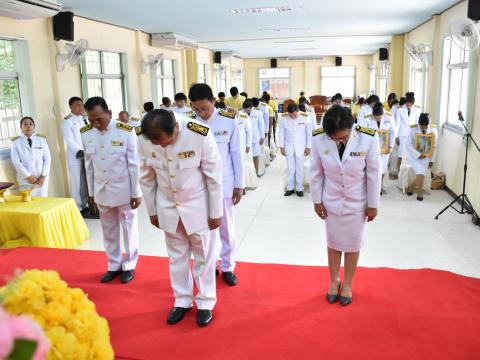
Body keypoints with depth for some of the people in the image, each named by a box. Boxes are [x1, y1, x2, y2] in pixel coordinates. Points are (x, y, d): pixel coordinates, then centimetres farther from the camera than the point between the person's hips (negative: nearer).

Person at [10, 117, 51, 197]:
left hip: (41, 177, 1)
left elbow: (47, 159, 2)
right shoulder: (16, 142, 1)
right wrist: (28, 176, -11)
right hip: (25, 179, -1)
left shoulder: (42, 139, 4)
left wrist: (43, 176, -7)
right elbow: (16, 162, -4)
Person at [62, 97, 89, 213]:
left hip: (86, 154, 5)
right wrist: (80, 151, -19)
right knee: (77, 182, 1)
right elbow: (69, 140, -12)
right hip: (75, 156, -5)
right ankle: (78, 207, 9)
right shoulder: (67, 121, -5)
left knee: (86, 181, 9)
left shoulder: (84, 119, 12)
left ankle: (84, 205, 20)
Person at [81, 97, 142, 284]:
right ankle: (114, 265, 31)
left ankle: (129, 265, 26)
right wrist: (91, 192, 9)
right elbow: (89, 165, 5)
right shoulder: (85, 133, -4)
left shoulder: (126, 131, -16)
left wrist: (136, 193, -8)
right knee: (109, 231, 15)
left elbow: (133, 164, -11)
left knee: (129, 229, 10)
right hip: (101, 191, 4)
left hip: (124, 189, -4)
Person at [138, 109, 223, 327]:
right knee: (176, 256, 15)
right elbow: (146, 177, -2)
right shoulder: (143, 137, -17)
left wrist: (215, 212, -9)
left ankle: (205, 303, 29)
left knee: (203, 255, 11)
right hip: (167, 206, 3)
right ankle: (182, 301, 34)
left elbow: (214, 176, -16)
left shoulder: (200, 135, -28)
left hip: (197, 204, -3)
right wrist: (152, 210, 5)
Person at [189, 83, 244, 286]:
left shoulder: (229, 121, -9)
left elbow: (236, 154, -2)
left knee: (226, 228, 12)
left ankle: (228, 267, 28)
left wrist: (239, 185, -1)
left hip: (224, 184, -1)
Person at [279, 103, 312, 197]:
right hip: (289, 146, 1)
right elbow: (281, 133, 1)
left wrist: (308, 147, -4)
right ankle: (290, 188, 18)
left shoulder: (305, 118, -13)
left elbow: (309, 133, -5)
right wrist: (282, 146, 0)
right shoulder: (284, 118, -9)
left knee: (300, 168, 5)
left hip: (301, 146, -1)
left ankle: (299, 188, 16)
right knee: (290, 168, 7)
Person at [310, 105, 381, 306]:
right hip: (331, 202, 1)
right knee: (333, 243, 17)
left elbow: (373, 174, -13)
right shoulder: (319, 139, -20)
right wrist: (317, 201, 0)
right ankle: (334, 281, 39)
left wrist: (372, 205, -5)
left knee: (353, 245, 14)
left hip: (357, 203, -1)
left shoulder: (368, 138, -24)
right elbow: (316, 173, -7)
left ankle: (347, 284, 35)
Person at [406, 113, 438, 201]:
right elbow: (409, 145, -13)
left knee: (421, 172, -17)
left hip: (427, 156, 2)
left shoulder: (433, 130, -5)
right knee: (421, 171, -21)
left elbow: (435, 147, 1)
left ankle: (411, 186, 4)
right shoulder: (413, 129, -12)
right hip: (415, 155, -2)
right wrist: (418, 155, -19)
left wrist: (432, 160, -3)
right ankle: (420, 191, -3)